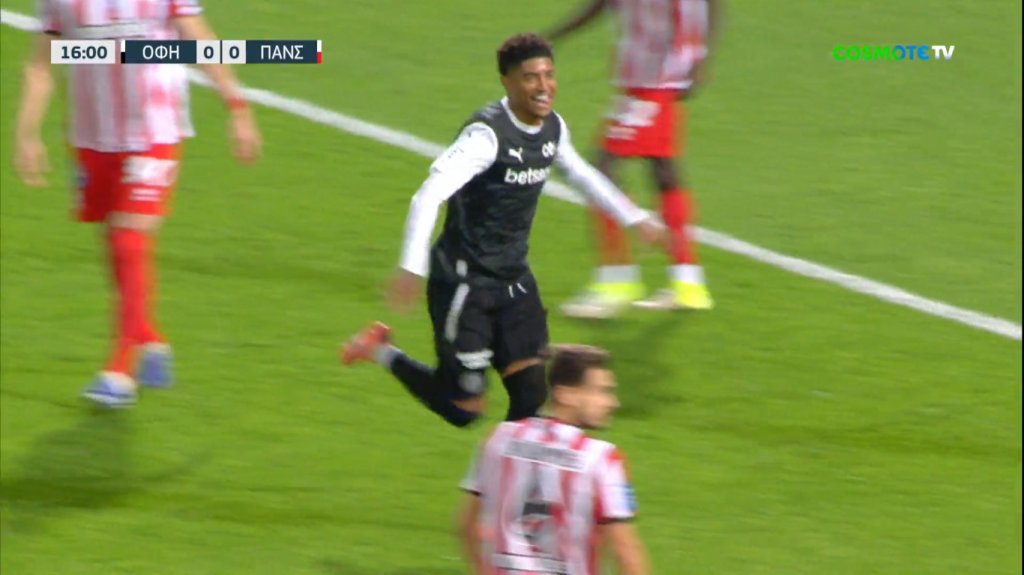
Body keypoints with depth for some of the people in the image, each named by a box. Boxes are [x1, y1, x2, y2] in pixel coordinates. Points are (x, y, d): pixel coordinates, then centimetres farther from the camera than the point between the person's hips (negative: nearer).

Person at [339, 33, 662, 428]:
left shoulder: (553, 128, 3)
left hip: (514, 280, 7)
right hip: (464, 284, -7)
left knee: (531, 394, -1)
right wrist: (412, 269, -39)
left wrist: (634, 218, 31)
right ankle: (382, 352, 21)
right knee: (463, 407, -2)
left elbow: (582, 174, 26)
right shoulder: (488, 133, -23)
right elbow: (429, 196, -31)